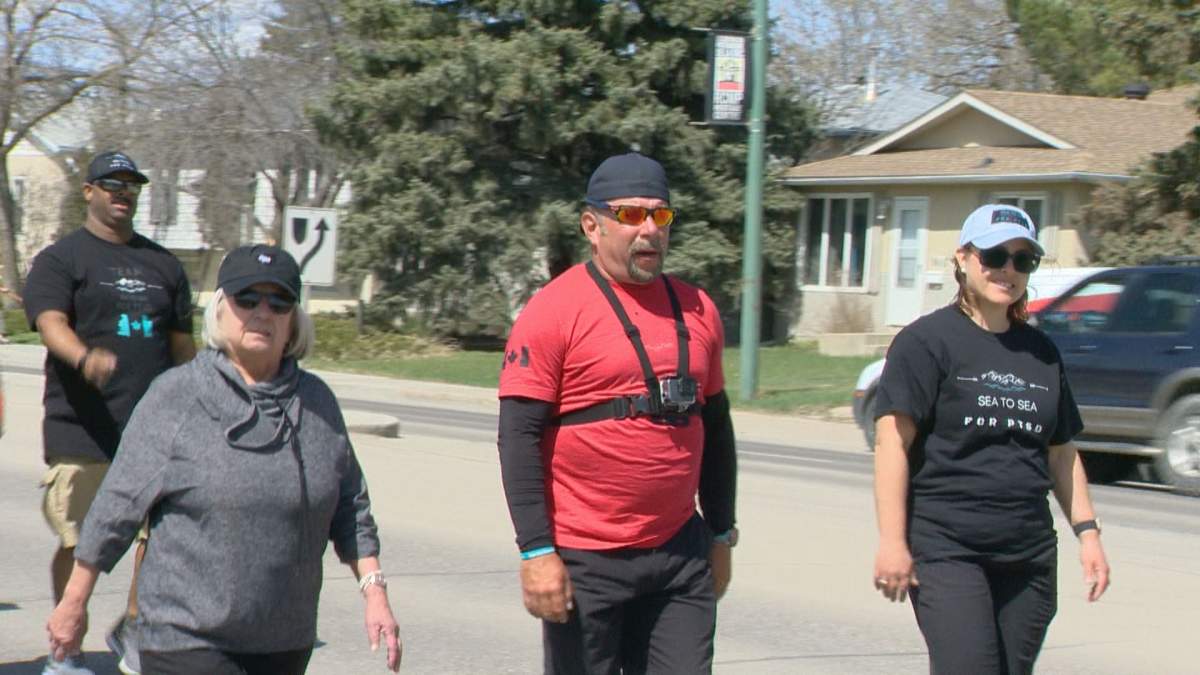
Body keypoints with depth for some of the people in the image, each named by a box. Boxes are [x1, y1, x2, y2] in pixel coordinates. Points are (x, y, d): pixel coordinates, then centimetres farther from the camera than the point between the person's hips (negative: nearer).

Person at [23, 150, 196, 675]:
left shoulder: (163, 264, 18)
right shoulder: (60, 259, 1)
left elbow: (182, 345, 22)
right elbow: (50, 324, -15)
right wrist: (85, 358, -36)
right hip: (82, 430, -4)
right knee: (78, 542, 1)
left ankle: (131, 630, 20)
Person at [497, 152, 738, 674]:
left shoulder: (696, 310, 11)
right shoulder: (554, 311, -7)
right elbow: (519, 439, -11)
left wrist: (721, 536, 20)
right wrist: (537, 553, -16)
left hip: (680, 553, 5)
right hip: (585, 562, -5)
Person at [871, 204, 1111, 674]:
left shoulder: (1041, 352, 16)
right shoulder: (928, 341, -2)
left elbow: (1060, 452, 22)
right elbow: (892, 442, -9)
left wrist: (1087, 530, 13)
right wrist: (893, 542, -16)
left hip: (1028, 557, 6)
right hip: (947, 551, -6)